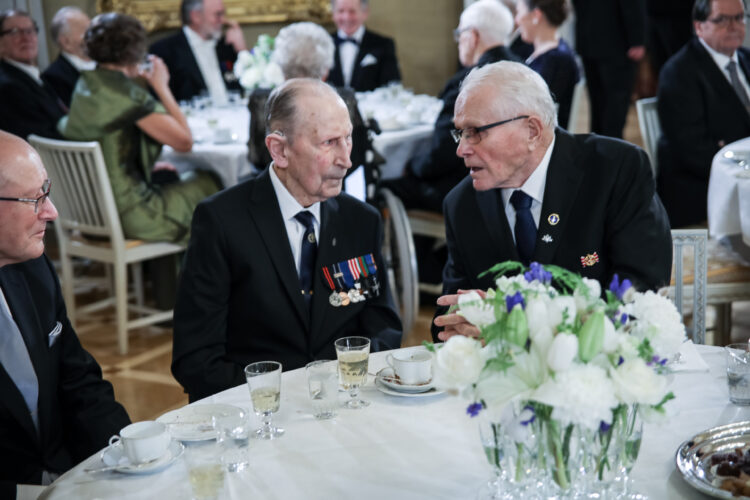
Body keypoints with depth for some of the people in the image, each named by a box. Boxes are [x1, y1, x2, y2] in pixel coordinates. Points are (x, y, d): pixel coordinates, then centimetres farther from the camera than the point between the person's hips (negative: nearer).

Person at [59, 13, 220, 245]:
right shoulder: (127, 94, -20)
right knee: (207, 182, 11)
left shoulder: (85, 84, 6)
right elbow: (184, 141, -15)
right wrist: (161, 86, -7)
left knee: (167, 175, 31)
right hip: (127, 215, -9)